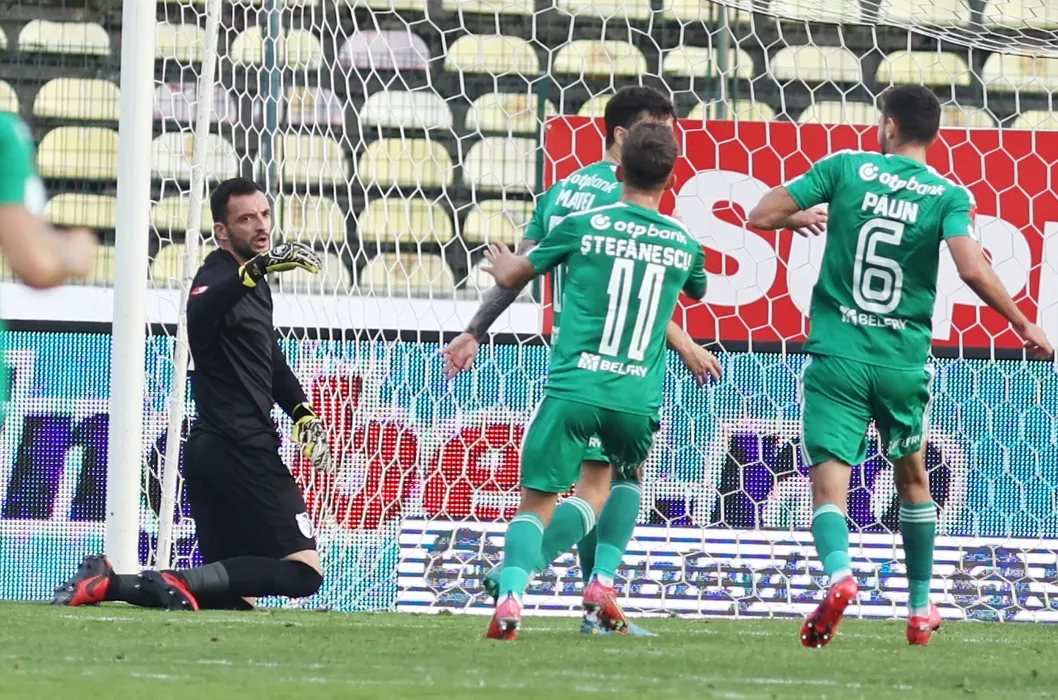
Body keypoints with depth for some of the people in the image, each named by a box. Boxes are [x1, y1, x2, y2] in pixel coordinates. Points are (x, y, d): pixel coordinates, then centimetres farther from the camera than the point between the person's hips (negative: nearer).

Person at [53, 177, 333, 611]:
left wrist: (302, 412, 18)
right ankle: (183, 583, -24)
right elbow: (199, 314, -37)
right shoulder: (220, 275, -11)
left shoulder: (255, 284, 20)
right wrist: (255, 269, -50)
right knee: (304, 571, -16)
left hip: (214, 449, 10)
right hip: (237, 448, -10)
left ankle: (111, 581, -3)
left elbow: (271, 360, 34)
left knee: (233, 596, 6)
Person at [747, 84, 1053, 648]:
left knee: (828, 485, -5)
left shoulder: (845, 168, 0)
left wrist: (801, 217, 22)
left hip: (837, 354, -1)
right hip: (904, 361, 1)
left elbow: (760, 215, 0)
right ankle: (920, 607, 29)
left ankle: (838, 571, -35)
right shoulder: (948, 195, -2)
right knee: (912, 477, 24)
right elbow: (972, 269, -16)